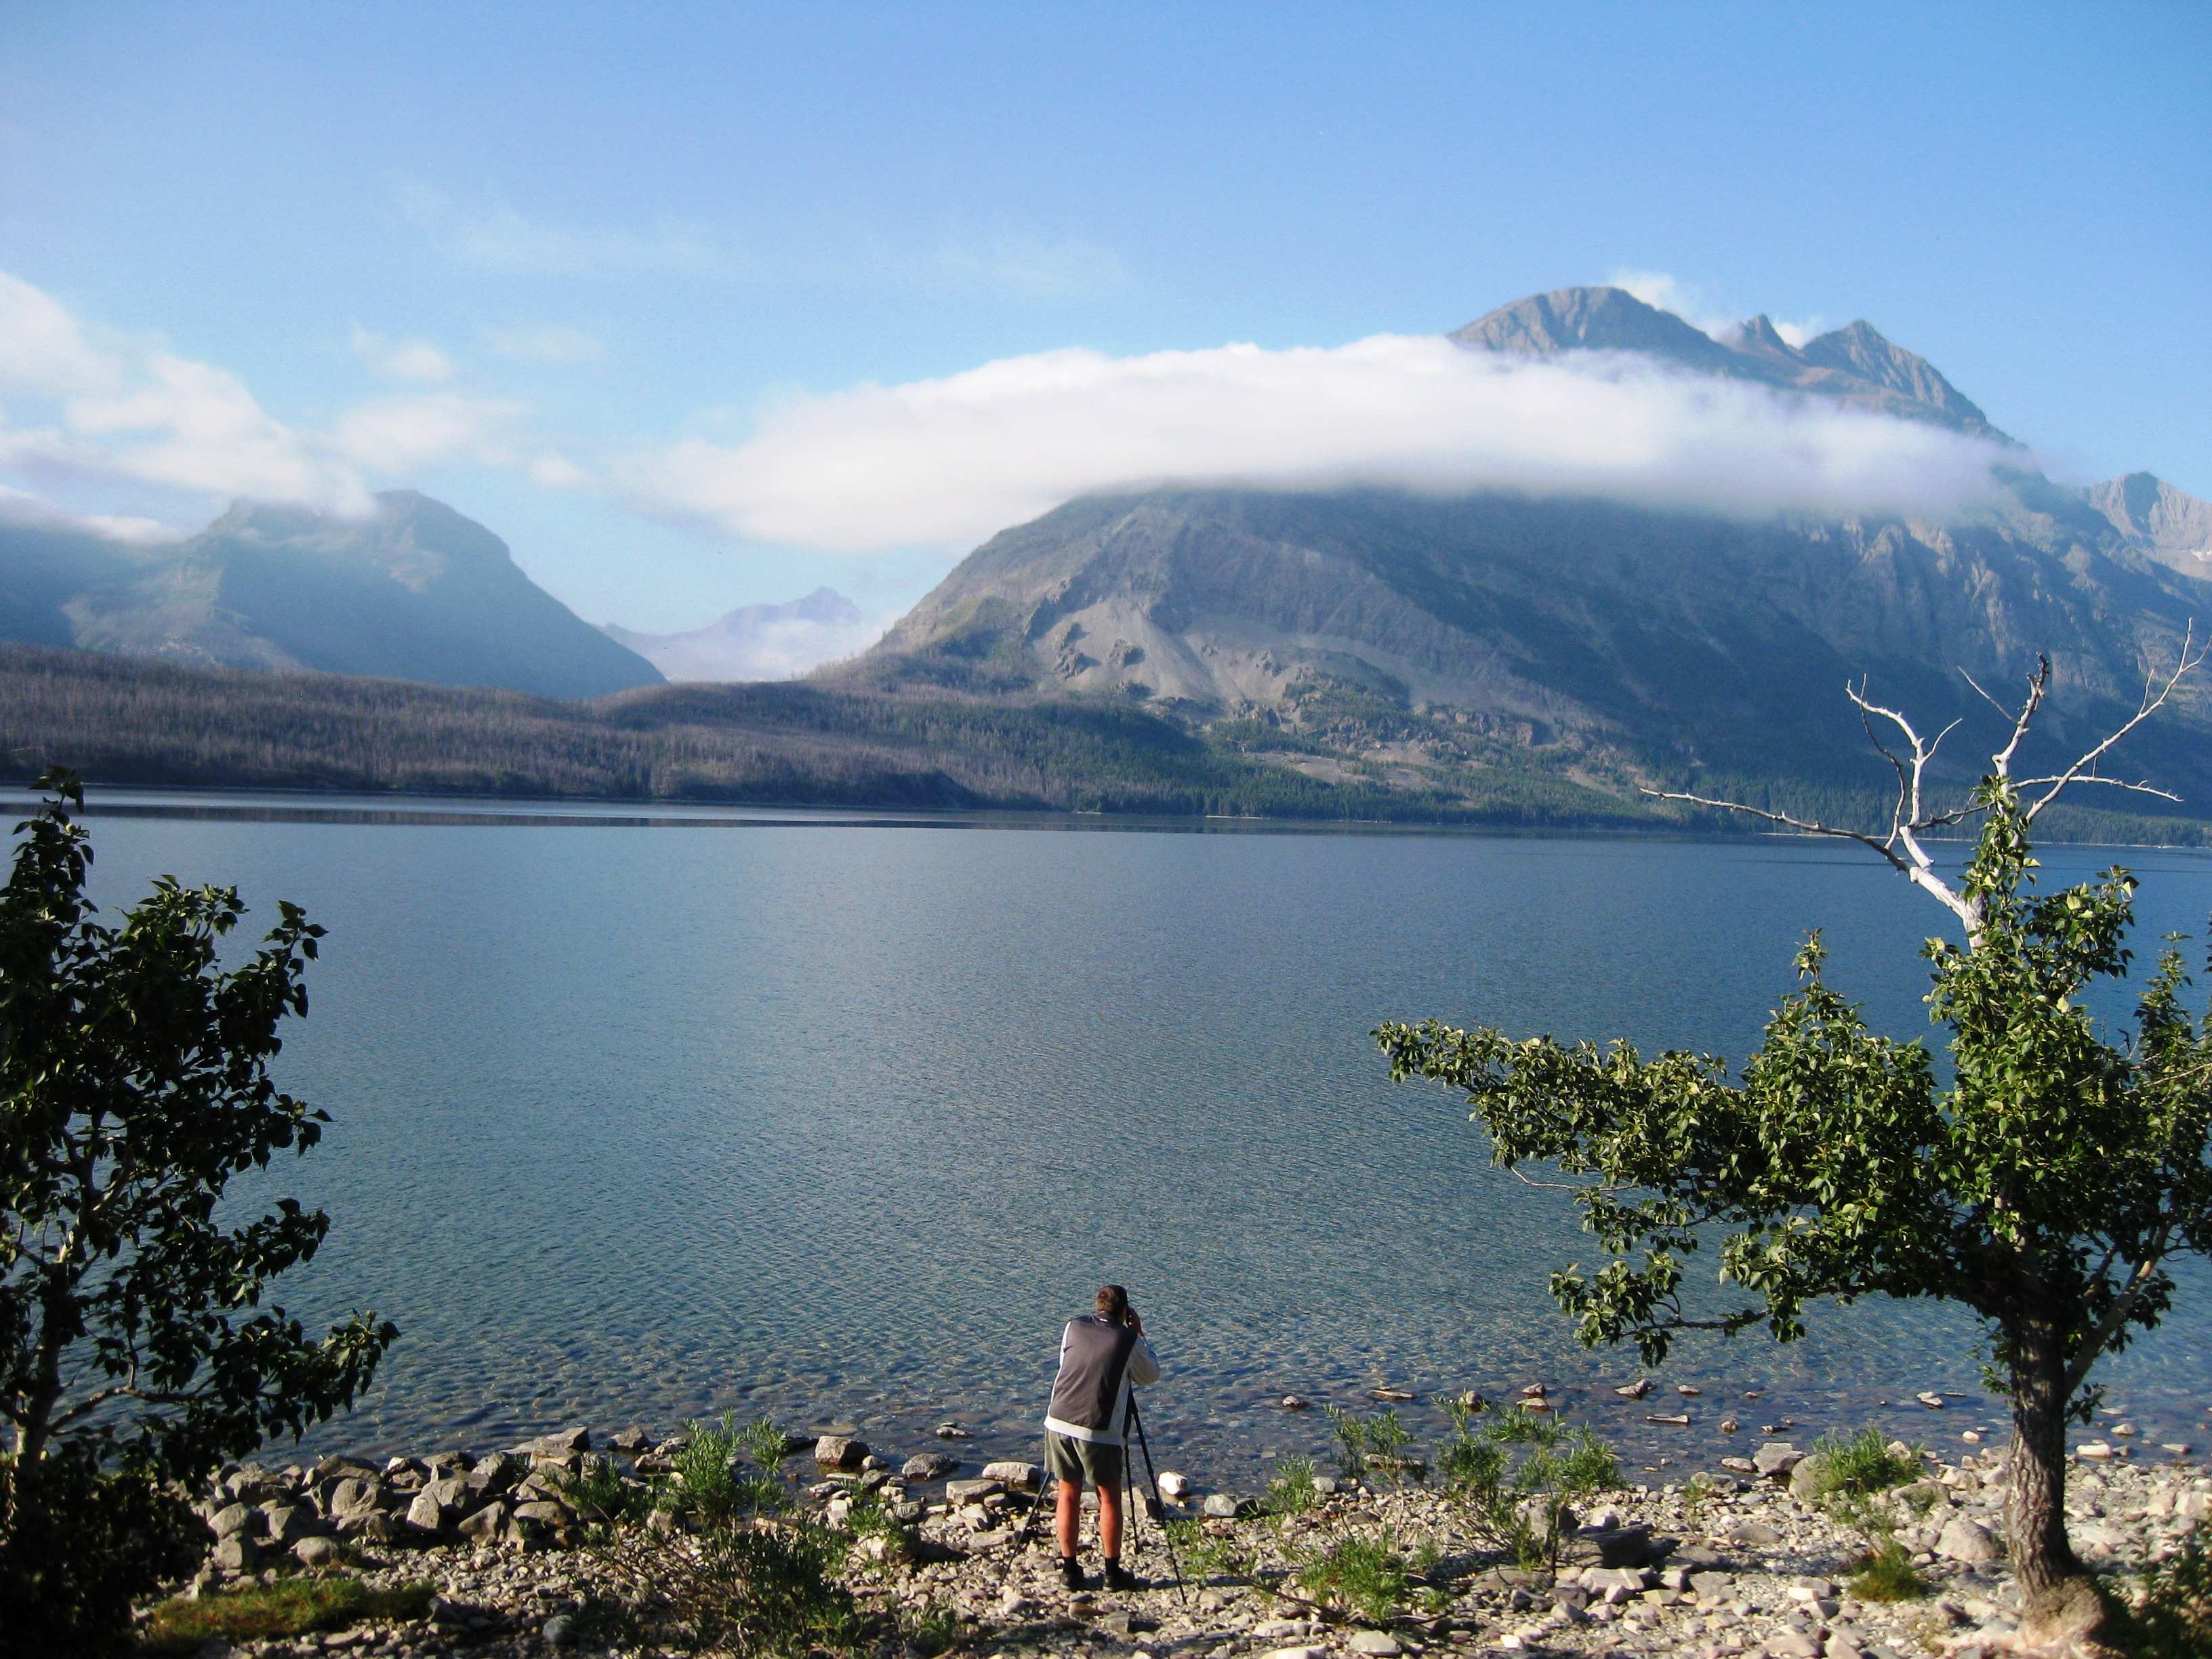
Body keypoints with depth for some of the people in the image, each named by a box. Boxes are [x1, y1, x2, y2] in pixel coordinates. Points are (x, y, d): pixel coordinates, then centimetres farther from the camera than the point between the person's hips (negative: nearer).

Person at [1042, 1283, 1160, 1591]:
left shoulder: (1074, 1327, 5)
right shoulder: (1129, 1340, -4)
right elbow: (1151, 1375, 11)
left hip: (1058, 1423, 3)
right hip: (1099, 1432, -3)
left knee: (1068, 1494, 13)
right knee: (1109, 1498, 11)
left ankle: (1069, 1570, 16)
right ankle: (1113, 1572, 14)